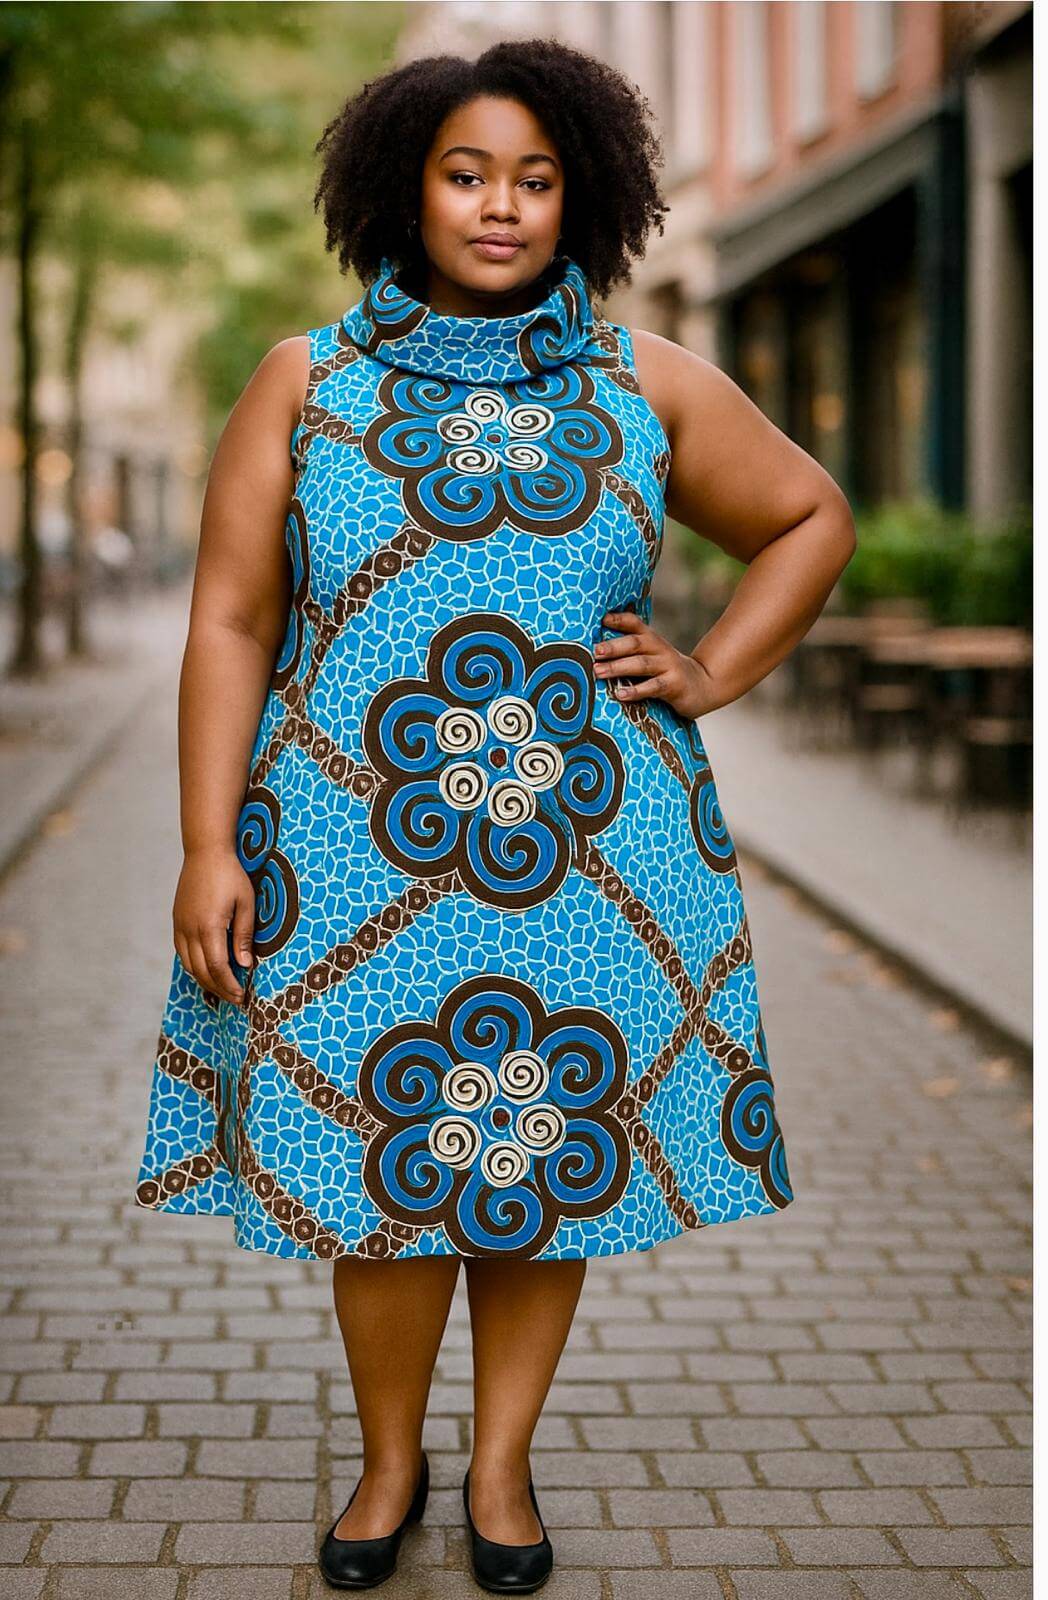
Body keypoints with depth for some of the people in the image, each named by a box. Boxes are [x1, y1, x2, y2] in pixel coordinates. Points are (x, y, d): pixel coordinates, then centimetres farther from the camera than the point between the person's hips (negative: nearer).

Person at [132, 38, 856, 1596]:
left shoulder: (647, 384, 5)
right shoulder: (307, 382, 3)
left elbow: (813, 519, 17)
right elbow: (230, 620, 0)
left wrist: (712, 673, 4)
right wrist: (209, 847, -6)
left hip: (589, 867, 1)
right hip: (358, 865, -1)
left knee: (548, 1161, 8)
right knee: (378, 1176, 5)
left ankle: (501, 1461, 28)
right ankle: (389, 1459, 28)